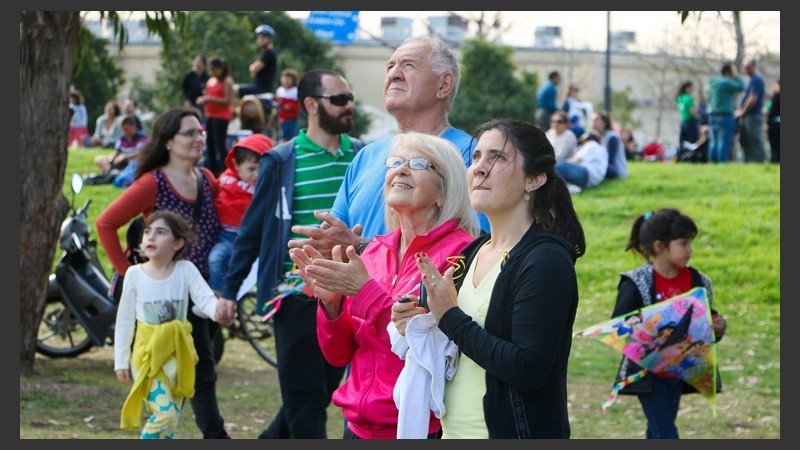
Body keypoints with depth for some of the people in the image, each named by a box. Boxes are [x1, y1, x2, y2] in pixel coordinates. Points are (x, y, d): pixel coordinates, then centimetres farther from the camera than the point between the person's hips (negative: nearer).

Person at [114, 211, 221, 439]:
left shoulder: (186, 270, -6)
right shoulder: (135, 274, -7)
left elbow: (205, 298, -17)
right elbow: (124, 320, 0)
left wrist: (218, 309, -42)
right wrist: (121, 361, 1)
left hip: (178, 353, 2)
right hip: (148, 353, -2)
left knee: (170, 421, 11)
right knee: (164, 413, -17)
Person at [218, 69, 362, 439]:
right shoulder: (281, 161, -4)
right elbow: (252, 229, 1)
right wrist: (230, 289, 0)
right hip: (298, 296, -4)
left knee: (322, 391, 14)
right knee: (304, 398, -1)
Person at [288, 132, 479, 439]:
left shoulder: (458, 251, -11)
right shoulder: (374, 252, 6)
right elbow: (339, 354, 7)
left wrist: (365, 291, -23)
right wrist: (330, 302, -10)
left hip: (422, 429, -6)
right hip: (358, 426, 6)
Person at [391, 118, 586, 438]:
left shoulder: (546, 260, -13)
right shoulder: (473, 253, 9)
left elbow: (528, 369, -22)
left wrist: (451, 318, -16)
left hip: (514, 432, -7)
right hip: (454, 431, 7)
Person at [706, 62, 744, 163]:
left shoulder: (712, 82, 13)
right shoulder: (726, 82, -13)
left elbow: (708, 96, 21)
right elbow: (741, 87, -11)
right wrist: (736, 75, -3)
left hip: (712, 116, 8)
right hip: (725, 116, -8)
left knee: (714, 142, 10)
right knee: (724, 142, -8)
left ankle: (712, 161, 9)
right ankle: (722, 161, -11)